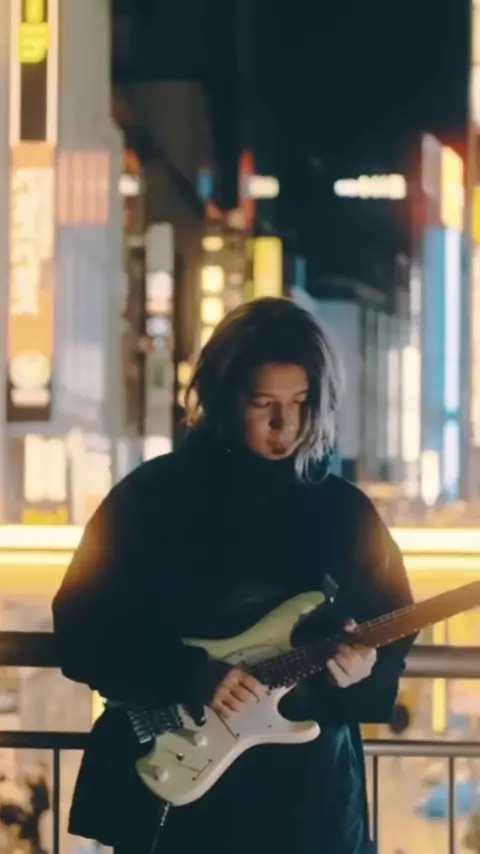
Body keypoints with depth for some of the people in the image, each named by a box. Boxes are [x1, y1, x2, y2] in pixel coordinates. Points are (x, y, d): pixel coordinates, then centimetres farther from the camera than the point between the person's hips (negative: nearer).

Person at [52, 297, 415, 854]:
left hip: (309, 788, 2)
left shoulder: (345, 511, 6)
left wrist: (364, 670, -13)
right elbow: (81, 625, -5)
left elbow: (392, 632, 10)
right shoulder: (152, 495, -2)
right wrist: (188, 678, -18)